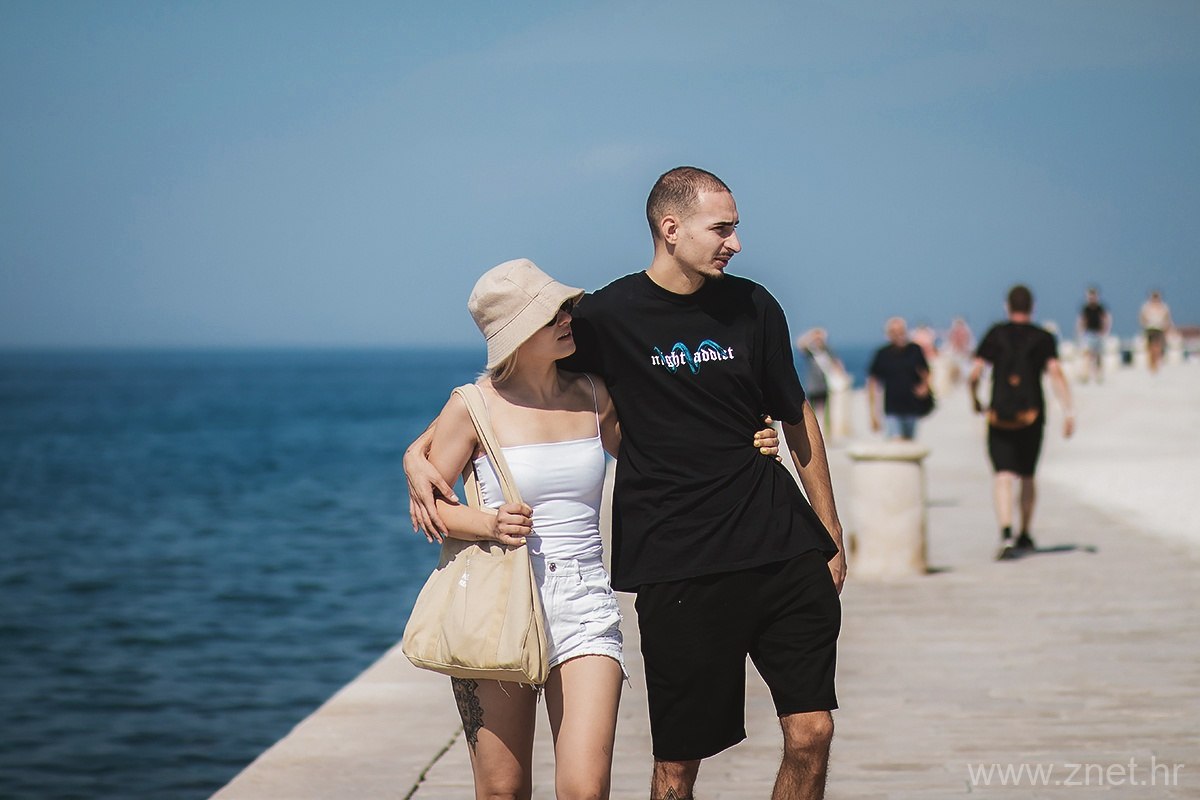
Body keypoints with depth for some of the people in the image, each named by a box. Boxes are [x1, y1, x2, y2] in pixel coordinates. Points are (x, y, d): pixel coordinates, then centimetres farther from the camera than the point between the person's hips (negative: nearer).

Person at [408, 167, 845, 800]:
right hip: (680, 566, -3)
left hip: (782, 546, 3)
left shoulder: (752, 309, 8)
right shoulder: (609, 315, -4)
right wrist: (418, 453, -8)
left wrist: (831, 535, 18)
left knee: (810, 734, -2)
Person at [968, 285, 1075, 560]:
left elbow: (974, 375, -1)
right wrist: (1068, 411, -12)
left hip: (1000, 416, -1)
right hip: (1032, 416, 1)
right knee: (1027, 477, 18)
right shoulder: (1043, 338, 4)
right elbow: (1056, 374, -9)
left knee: (1003, 477, -8)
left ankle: (1005, 534, -27)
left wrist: (975, 401, 17)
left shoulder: (995, 334, 4)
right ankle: (1024, 536, 27)